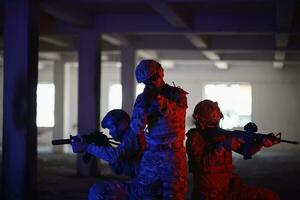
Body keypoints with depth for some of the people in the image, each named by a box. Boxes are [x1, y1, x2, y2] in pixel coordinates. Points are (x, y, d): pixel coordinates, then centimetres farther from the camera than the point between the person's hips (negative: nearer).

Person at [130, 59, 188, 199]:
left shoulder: (177, 94, -1)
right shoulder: (142, 98, 7)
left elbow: (177, 114, -21)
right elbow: (136, 129, -1)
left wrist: (159, 99, -33)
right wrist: (144, 105, -15)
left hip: (172, 154, -3)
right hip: (150, 155, 3)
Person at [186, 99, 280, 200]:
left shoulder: (223, 134, 11)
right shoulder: (195, 138, -6)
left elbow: (246, 150, -1)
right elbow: (202, 164, -21)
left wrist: (260, 143, -21)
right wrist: (222, 145, -30)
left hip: (231, 189, 6)